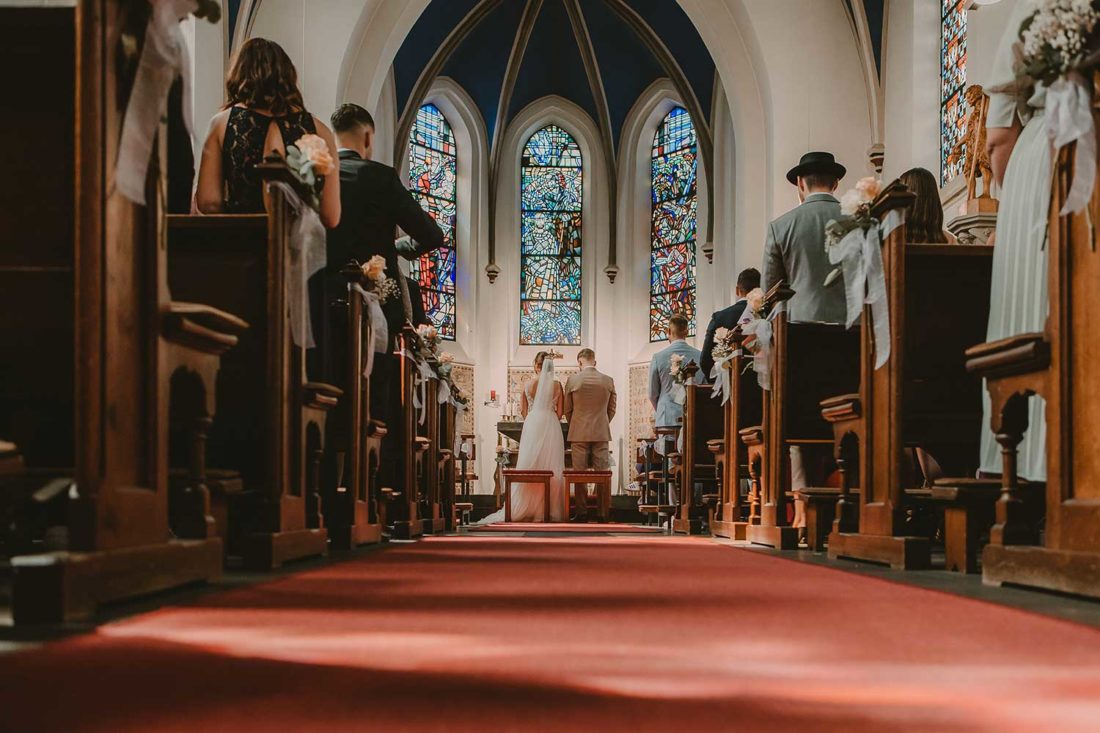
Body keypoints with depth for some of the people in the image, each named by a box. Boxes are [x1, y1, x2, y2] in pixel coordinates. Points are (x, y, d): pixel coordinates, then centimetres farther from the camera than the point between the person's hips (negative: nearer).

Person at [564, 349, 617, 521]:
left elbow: (567, 410, 4)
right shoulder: (608, 381, 1)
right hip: (602, 433, 1)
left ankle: (582, 512, 4)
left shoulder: (572, 380, -4)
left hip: (579, 434, -1)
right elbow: (611, 409, 8)